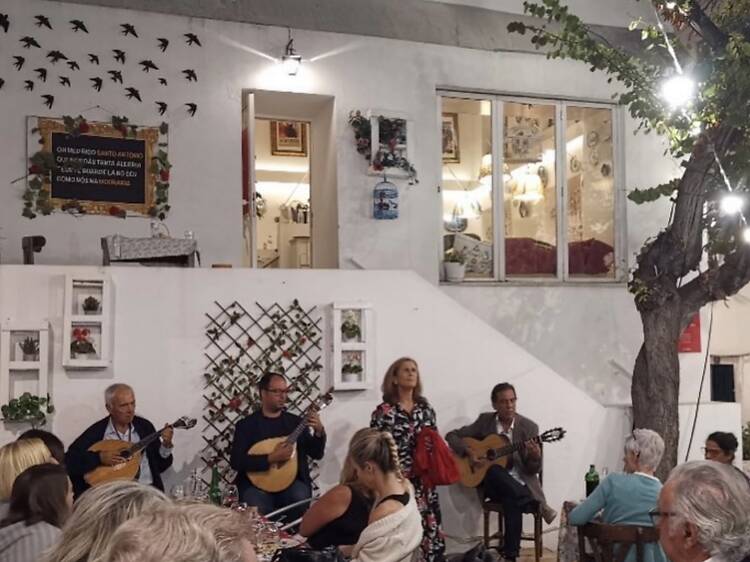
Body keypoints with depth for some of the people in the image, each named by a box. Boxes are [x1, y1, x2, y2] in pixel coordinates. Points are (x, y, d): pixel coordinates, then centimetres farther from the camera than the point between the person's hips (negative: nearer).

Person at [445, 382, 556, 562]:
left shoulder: (529, 427, -2)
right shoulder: (485, 421, 3)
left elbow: (532, 470, -3)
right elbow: (452, 436, 5)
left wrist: (536, 457, -27)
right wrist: (468, 452, -14)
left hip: (519, 485, -2)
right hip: (493, 484, 2)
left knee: (512, 502, -37)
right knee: (493, 471, -35)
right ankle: (539, 506, -26)